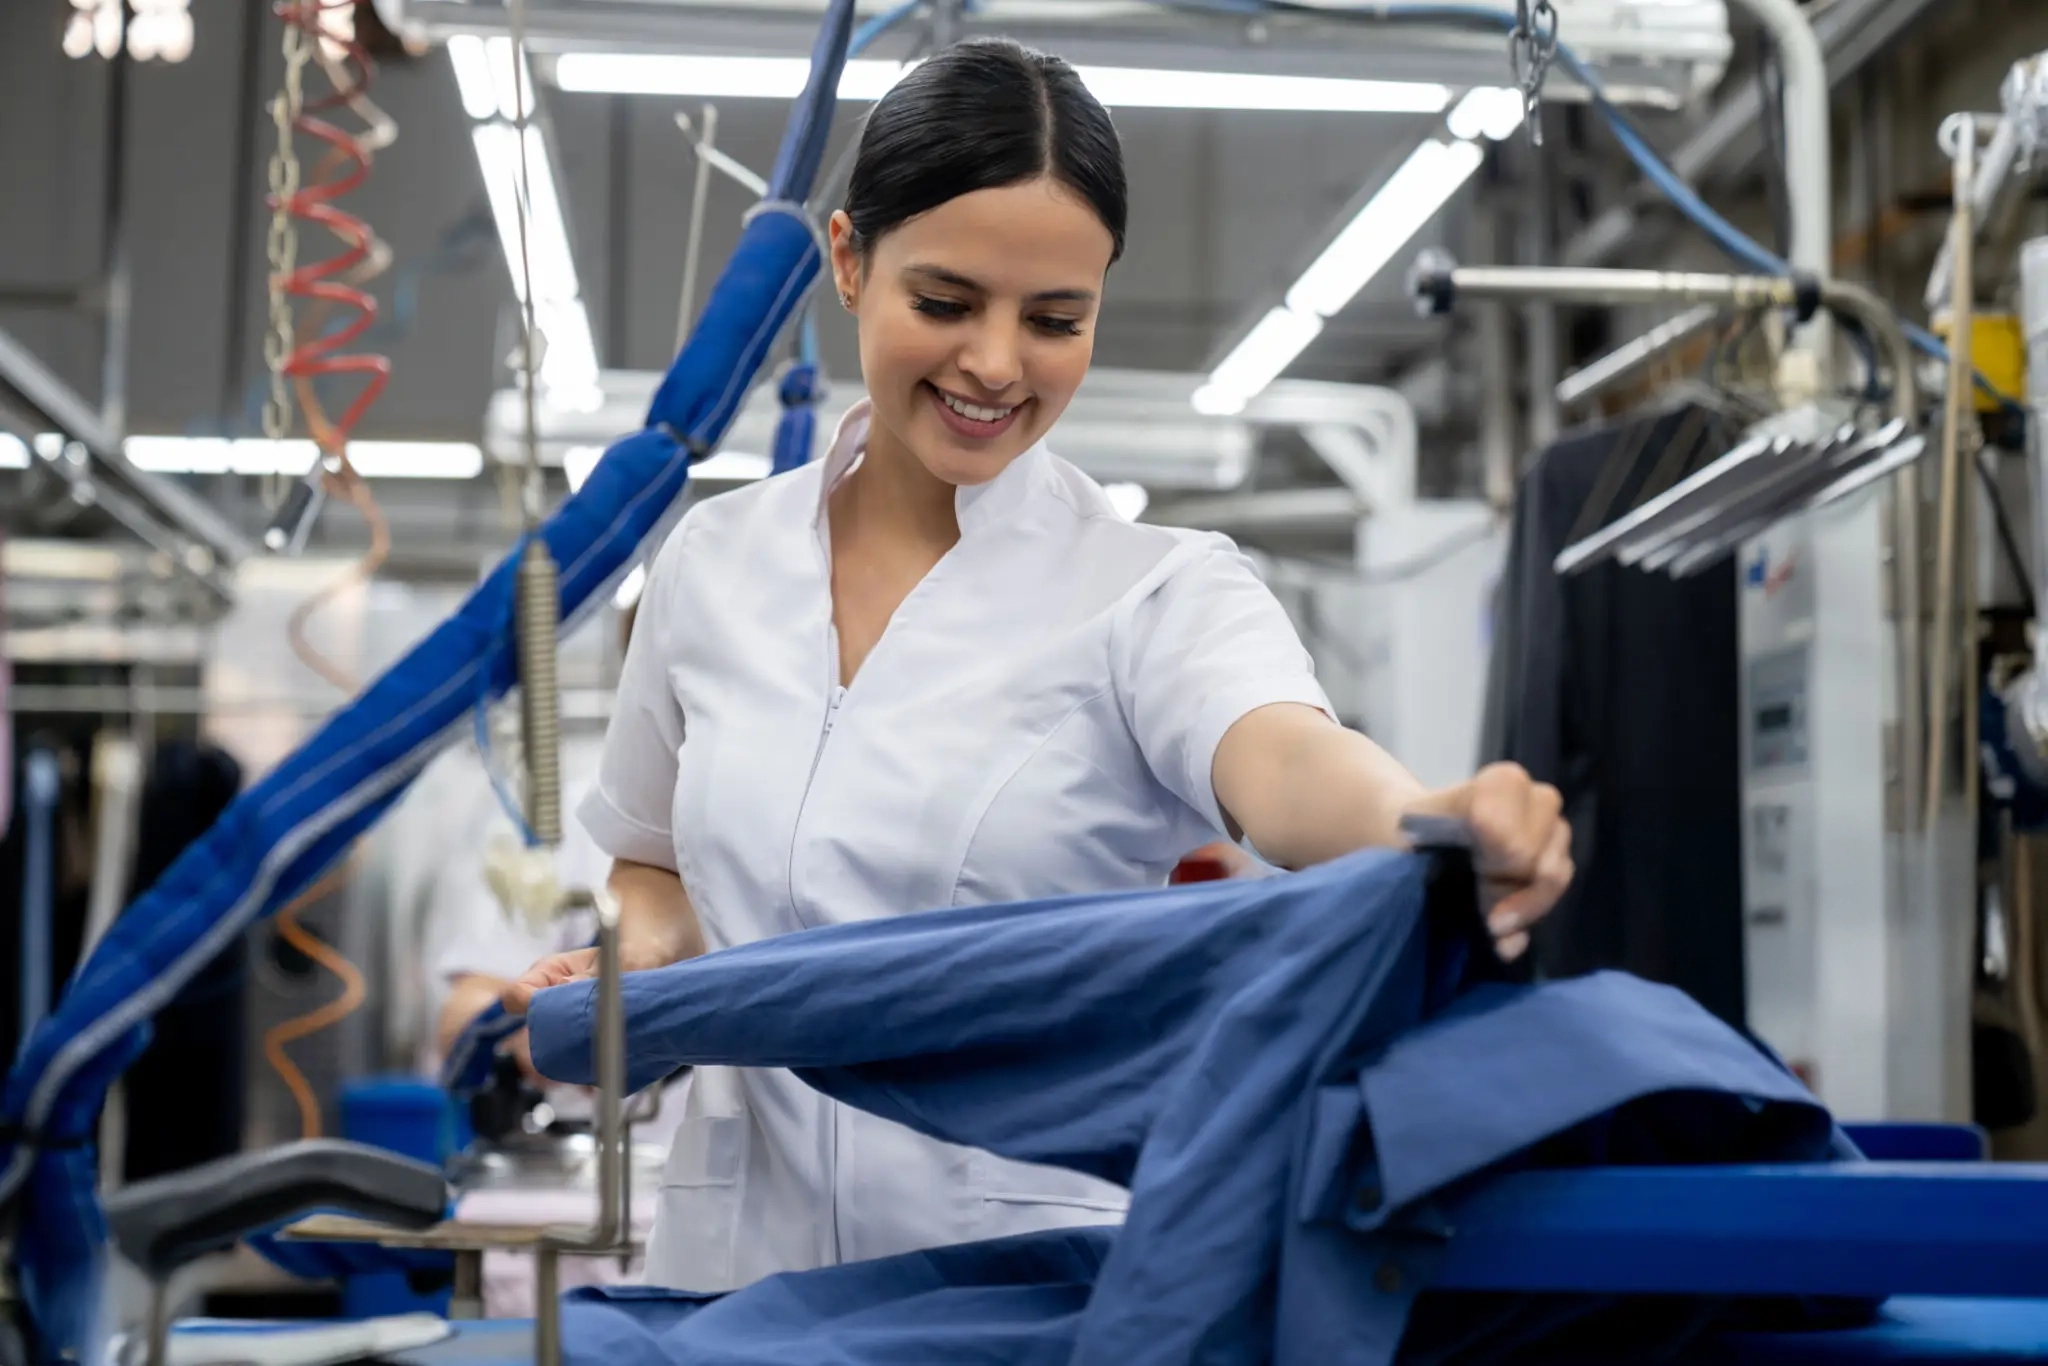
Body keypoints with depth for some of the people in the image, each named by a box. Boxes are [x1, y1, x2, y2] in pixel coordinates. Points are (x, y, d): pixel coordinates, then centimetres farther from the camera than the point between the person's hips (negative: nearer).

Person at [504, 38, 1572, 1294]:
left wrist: (1422, 825, -51)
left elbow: (1283, 764, -29)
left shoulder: (1158, 593, -8)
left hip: (1039, 1271, -3)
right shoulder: (713, 567, 3)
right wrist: (626, 966, -5)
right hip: (745, 1256, 3)